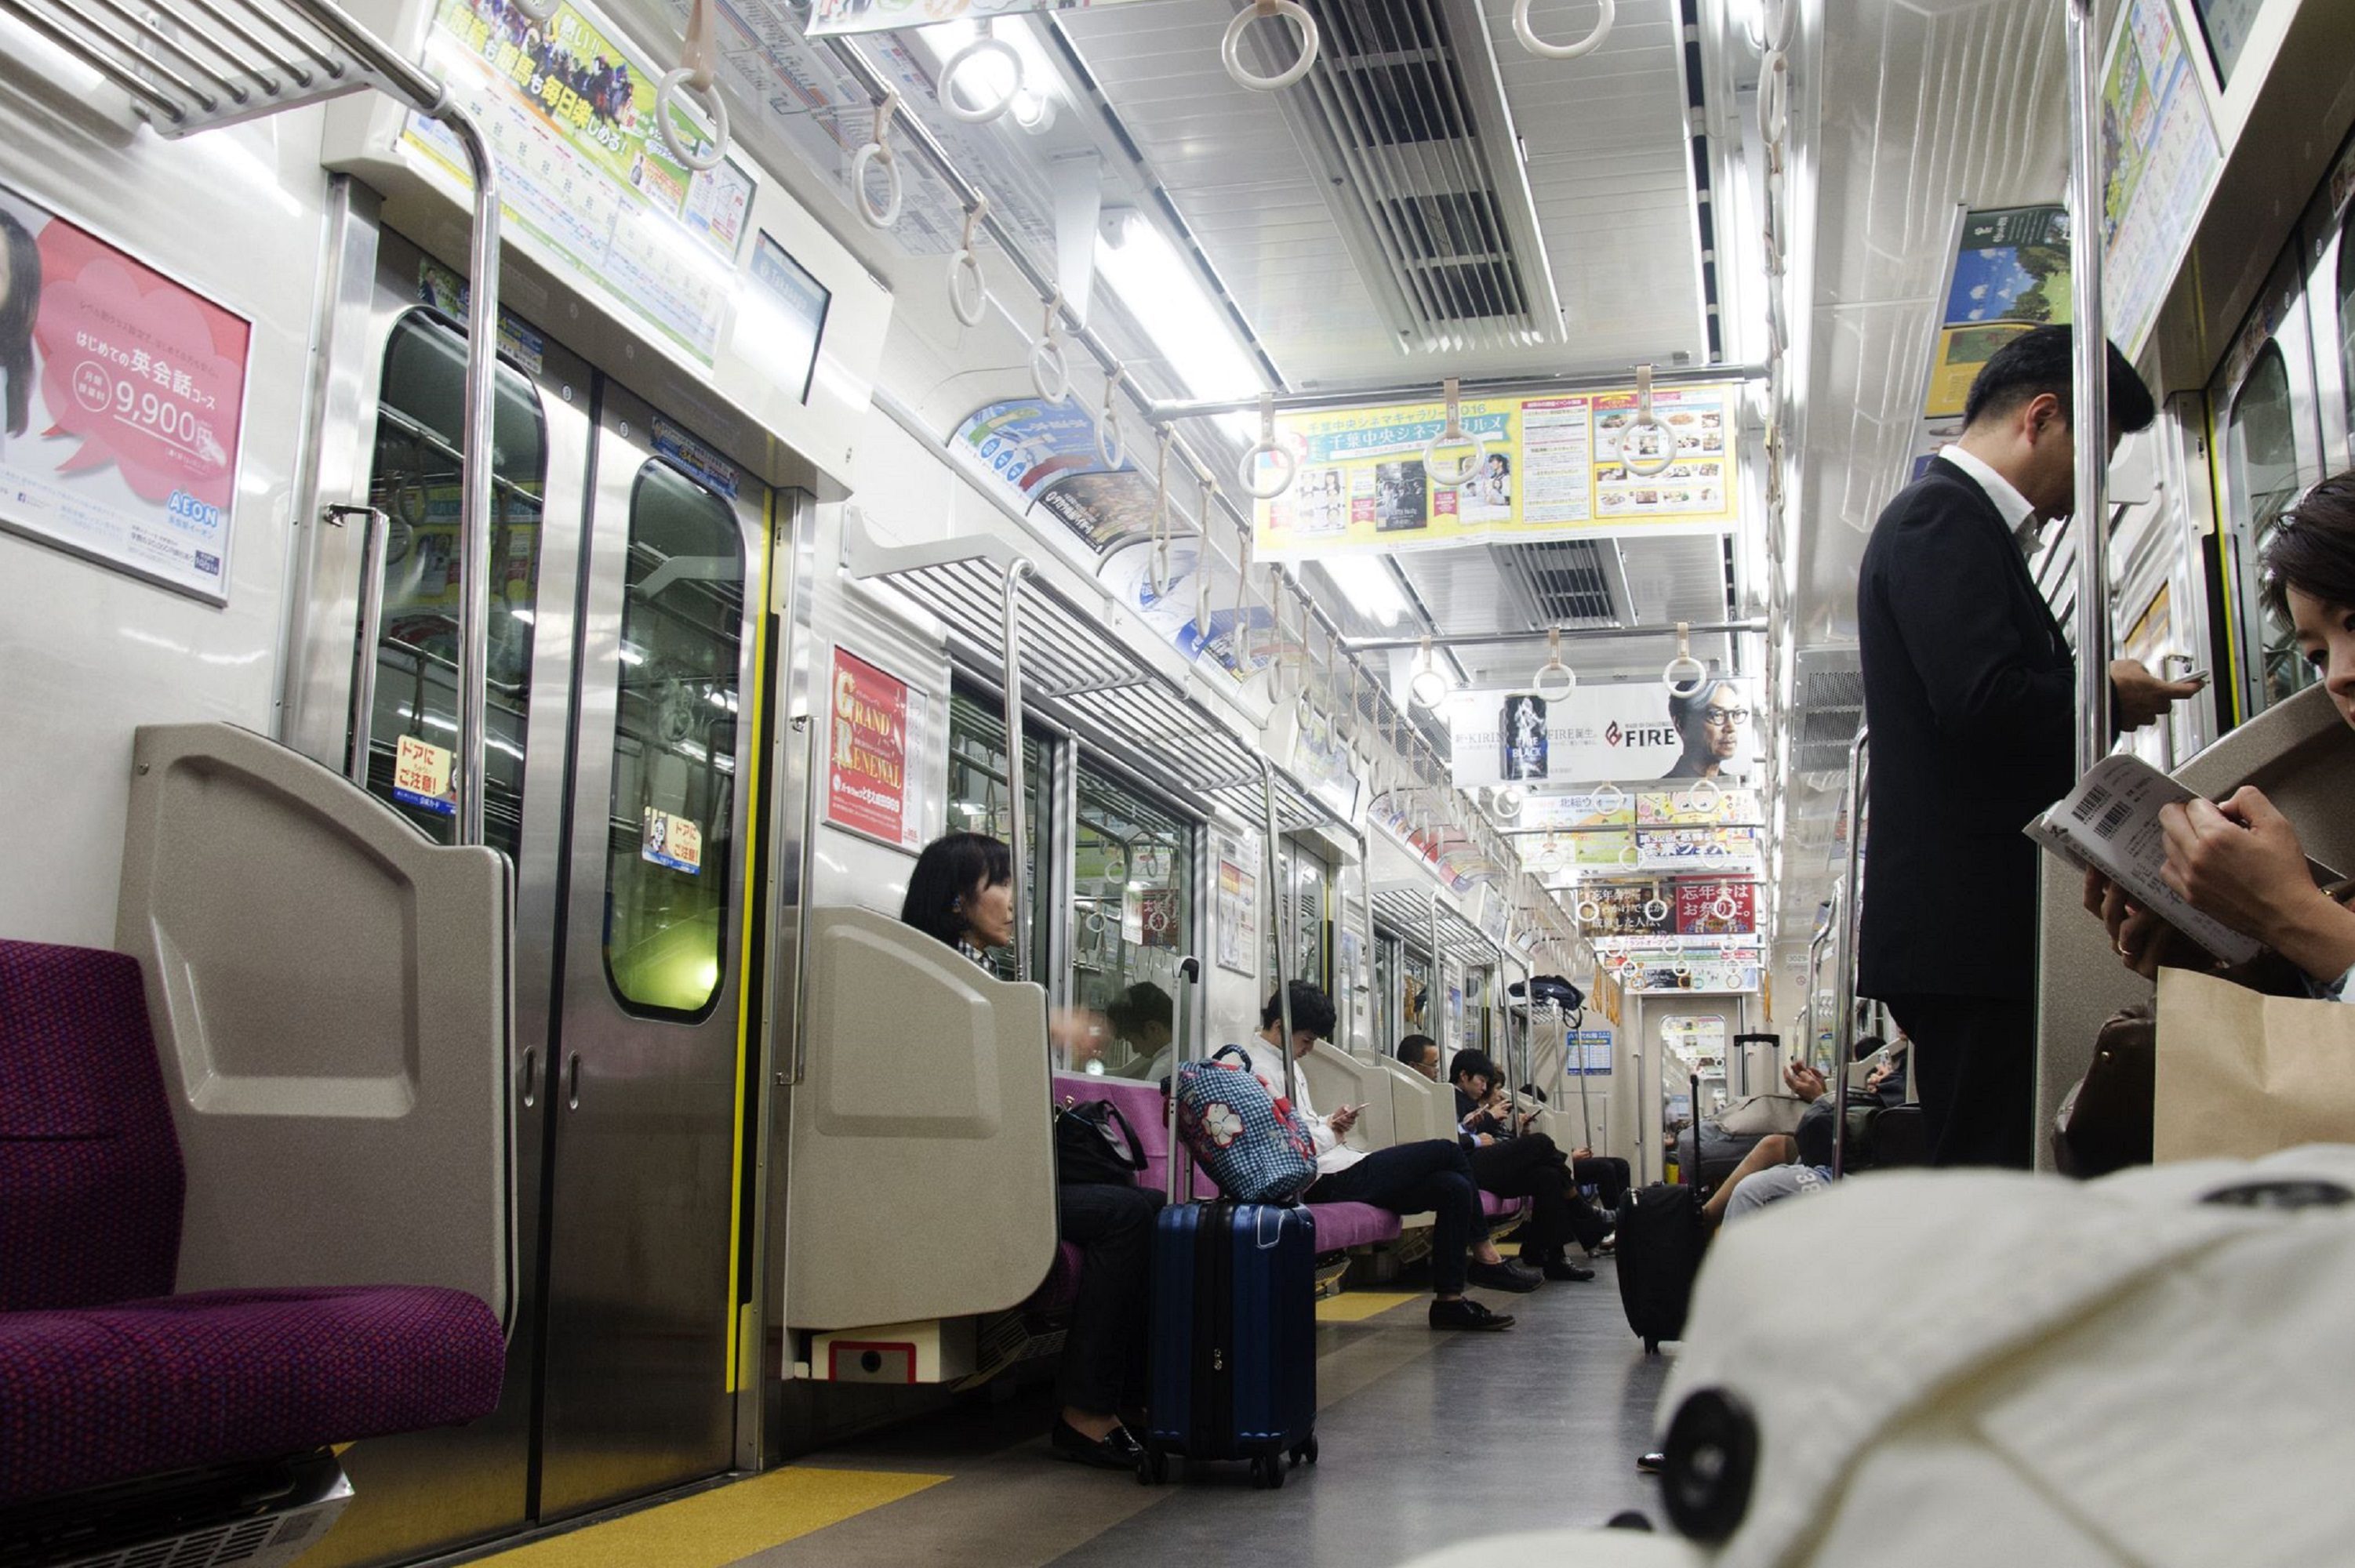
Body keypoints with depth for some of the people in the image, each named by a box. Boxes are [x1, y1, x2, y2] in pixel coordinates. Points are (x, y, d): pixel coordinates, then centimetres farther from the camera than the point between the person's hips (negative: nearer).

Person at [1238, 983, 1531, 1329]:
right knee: (1445, 1151, -10)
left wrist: (1331, 1124, 7)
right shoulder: (1258, 1069, -14)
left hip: (1340, 1171, 10)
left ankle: (1448, 1300, 2)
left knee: (1454, 1187, -3)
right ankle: (1485, 1259, 2)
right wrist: (1330, 1132, -6)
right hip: (1327, 1182, -10)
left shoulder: (1283, 1063, 19)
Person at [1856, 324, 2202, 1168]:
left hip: (1980, 927, 10)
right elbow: (1981, 702, -21)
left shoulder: (1962, 521, 24)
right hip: (1970, 924, -10)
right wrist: (2103, 693, -5)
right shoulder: (1941, 516, -8)